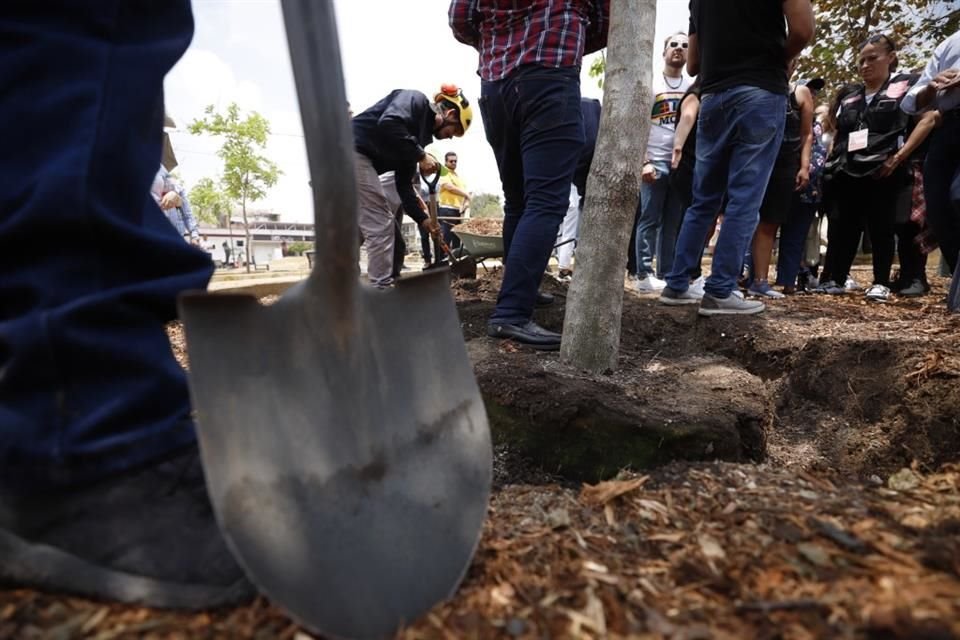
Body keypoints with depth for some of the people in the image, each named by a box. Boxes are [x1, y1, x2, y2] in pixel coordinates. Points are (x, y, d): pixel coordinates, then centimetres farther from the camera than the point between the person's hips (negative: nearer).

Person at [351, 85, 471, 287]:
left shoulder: (417, 134, 21)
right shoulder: (416, 100, -1)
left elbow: (404, 183, 19)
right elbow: (388, 123, -23)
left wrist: (422, 219, 13)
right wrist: (421, 156, -15)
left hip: (352, 157, 10)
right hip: (351, 151, -10)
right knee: (381, 225, -7)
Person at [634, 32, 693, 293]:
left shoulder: (693, 87, 14)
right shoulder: (650, 83, 5)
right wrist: (644, 161, -13)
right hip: (656, 162, -4)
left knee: (673, 222, 4)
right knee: (649, 220, -6)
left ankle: (666, 275, 9)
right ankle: (644, 274, -4)